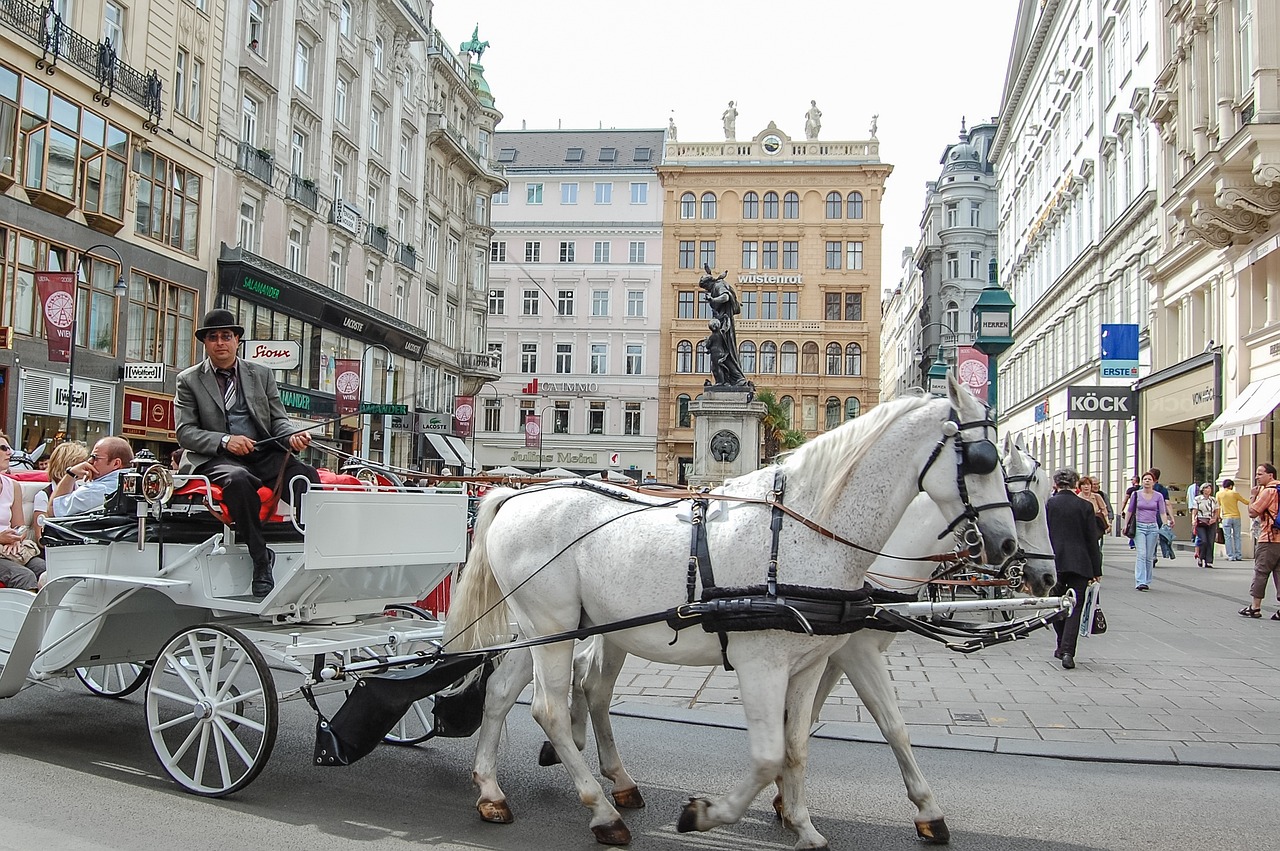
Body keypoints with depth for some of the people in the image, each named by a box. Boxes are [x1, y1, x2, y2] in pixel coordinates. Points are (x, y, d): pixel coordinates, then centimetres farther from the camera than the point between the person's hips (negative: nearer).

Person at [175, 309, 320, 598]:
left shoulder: (262, 374, 17)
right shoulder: (189, 380, 9)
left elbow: (278, 419, 14)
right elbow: (185, 432, 1)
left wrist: (292, 435, -11)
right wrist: (225, 441, -17)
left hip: (264, 454, 3)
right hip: (215, 458, -3)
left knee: (307, 476, -27)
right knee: (238, 479, -38)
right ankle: (261, 560, -31)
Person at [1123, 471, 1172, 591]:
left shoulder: (1159, 496, 4)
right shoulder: (1136, 494, 4)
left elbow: (1163, 513, 2)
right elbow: (1129, 511, 10)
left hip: (1153, 527, 1)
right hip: (1139, 527, -1)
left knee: (1149, 557, 5)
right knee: (1141, 554, -13)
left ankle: (1147, 582, 15)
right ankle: (1140, 582, -18)